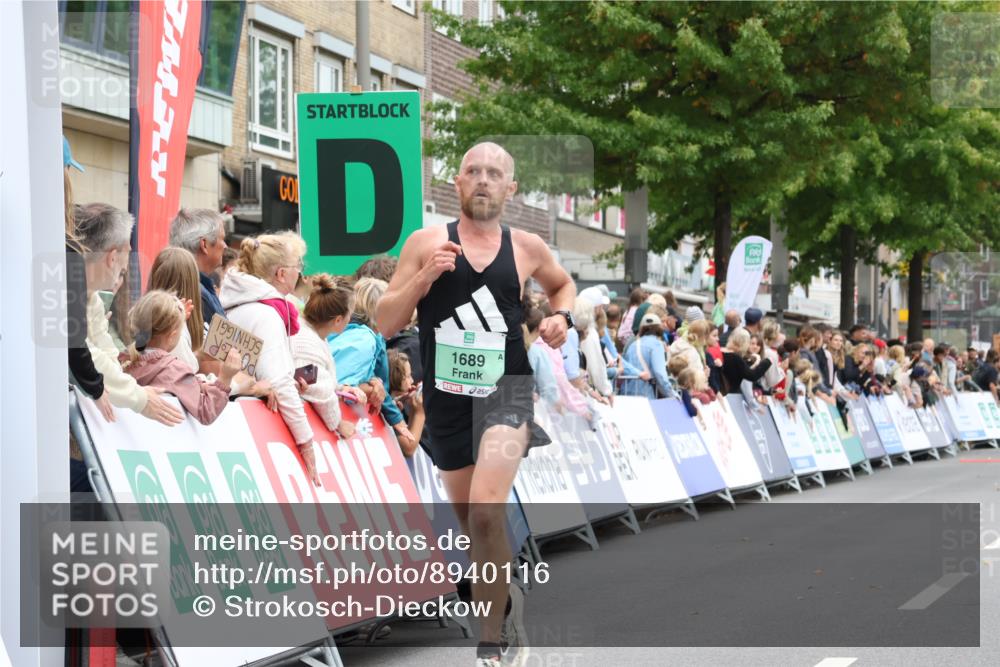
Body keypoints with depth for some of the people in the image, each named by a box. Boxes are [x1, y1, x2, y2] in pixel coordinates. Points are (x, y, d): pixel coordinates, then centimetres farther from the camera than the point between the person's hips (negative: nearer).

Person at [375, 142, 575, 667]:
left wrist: (562, 316, 4)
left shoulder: (526, 248, 3)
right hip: (446, 398, 2)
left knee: (485, 511, -23)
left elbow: (562, 284, 25)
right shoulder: (426, 243, -1)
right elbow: (385, 324, -3)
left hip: (506, 391, -2)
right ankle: (505, 600, 45)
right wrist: (424, 277, -18)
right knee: (469, 517, 15)